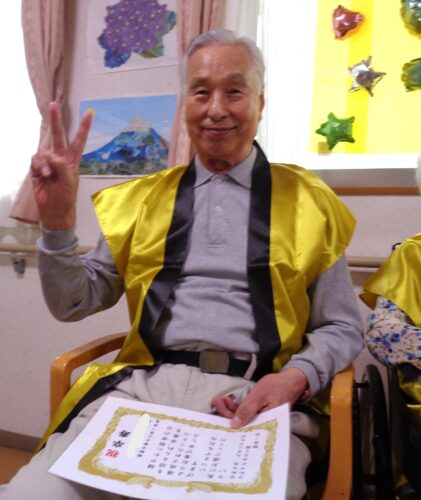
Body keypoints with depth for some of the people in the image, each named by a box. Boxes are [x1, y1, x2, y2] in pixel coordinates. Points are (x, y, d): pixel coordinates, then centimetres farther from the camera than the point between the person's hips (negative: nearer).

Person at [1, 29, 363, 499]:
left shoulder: (305, 201, 7)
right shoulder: (142, 198, 11)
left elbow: (342, 328, 9)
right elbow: (74, 304, 12)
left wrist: (296, 377, -11)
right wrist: (57, 223, -5)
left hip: (256, 397, 0)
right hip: (142, 383, 2)